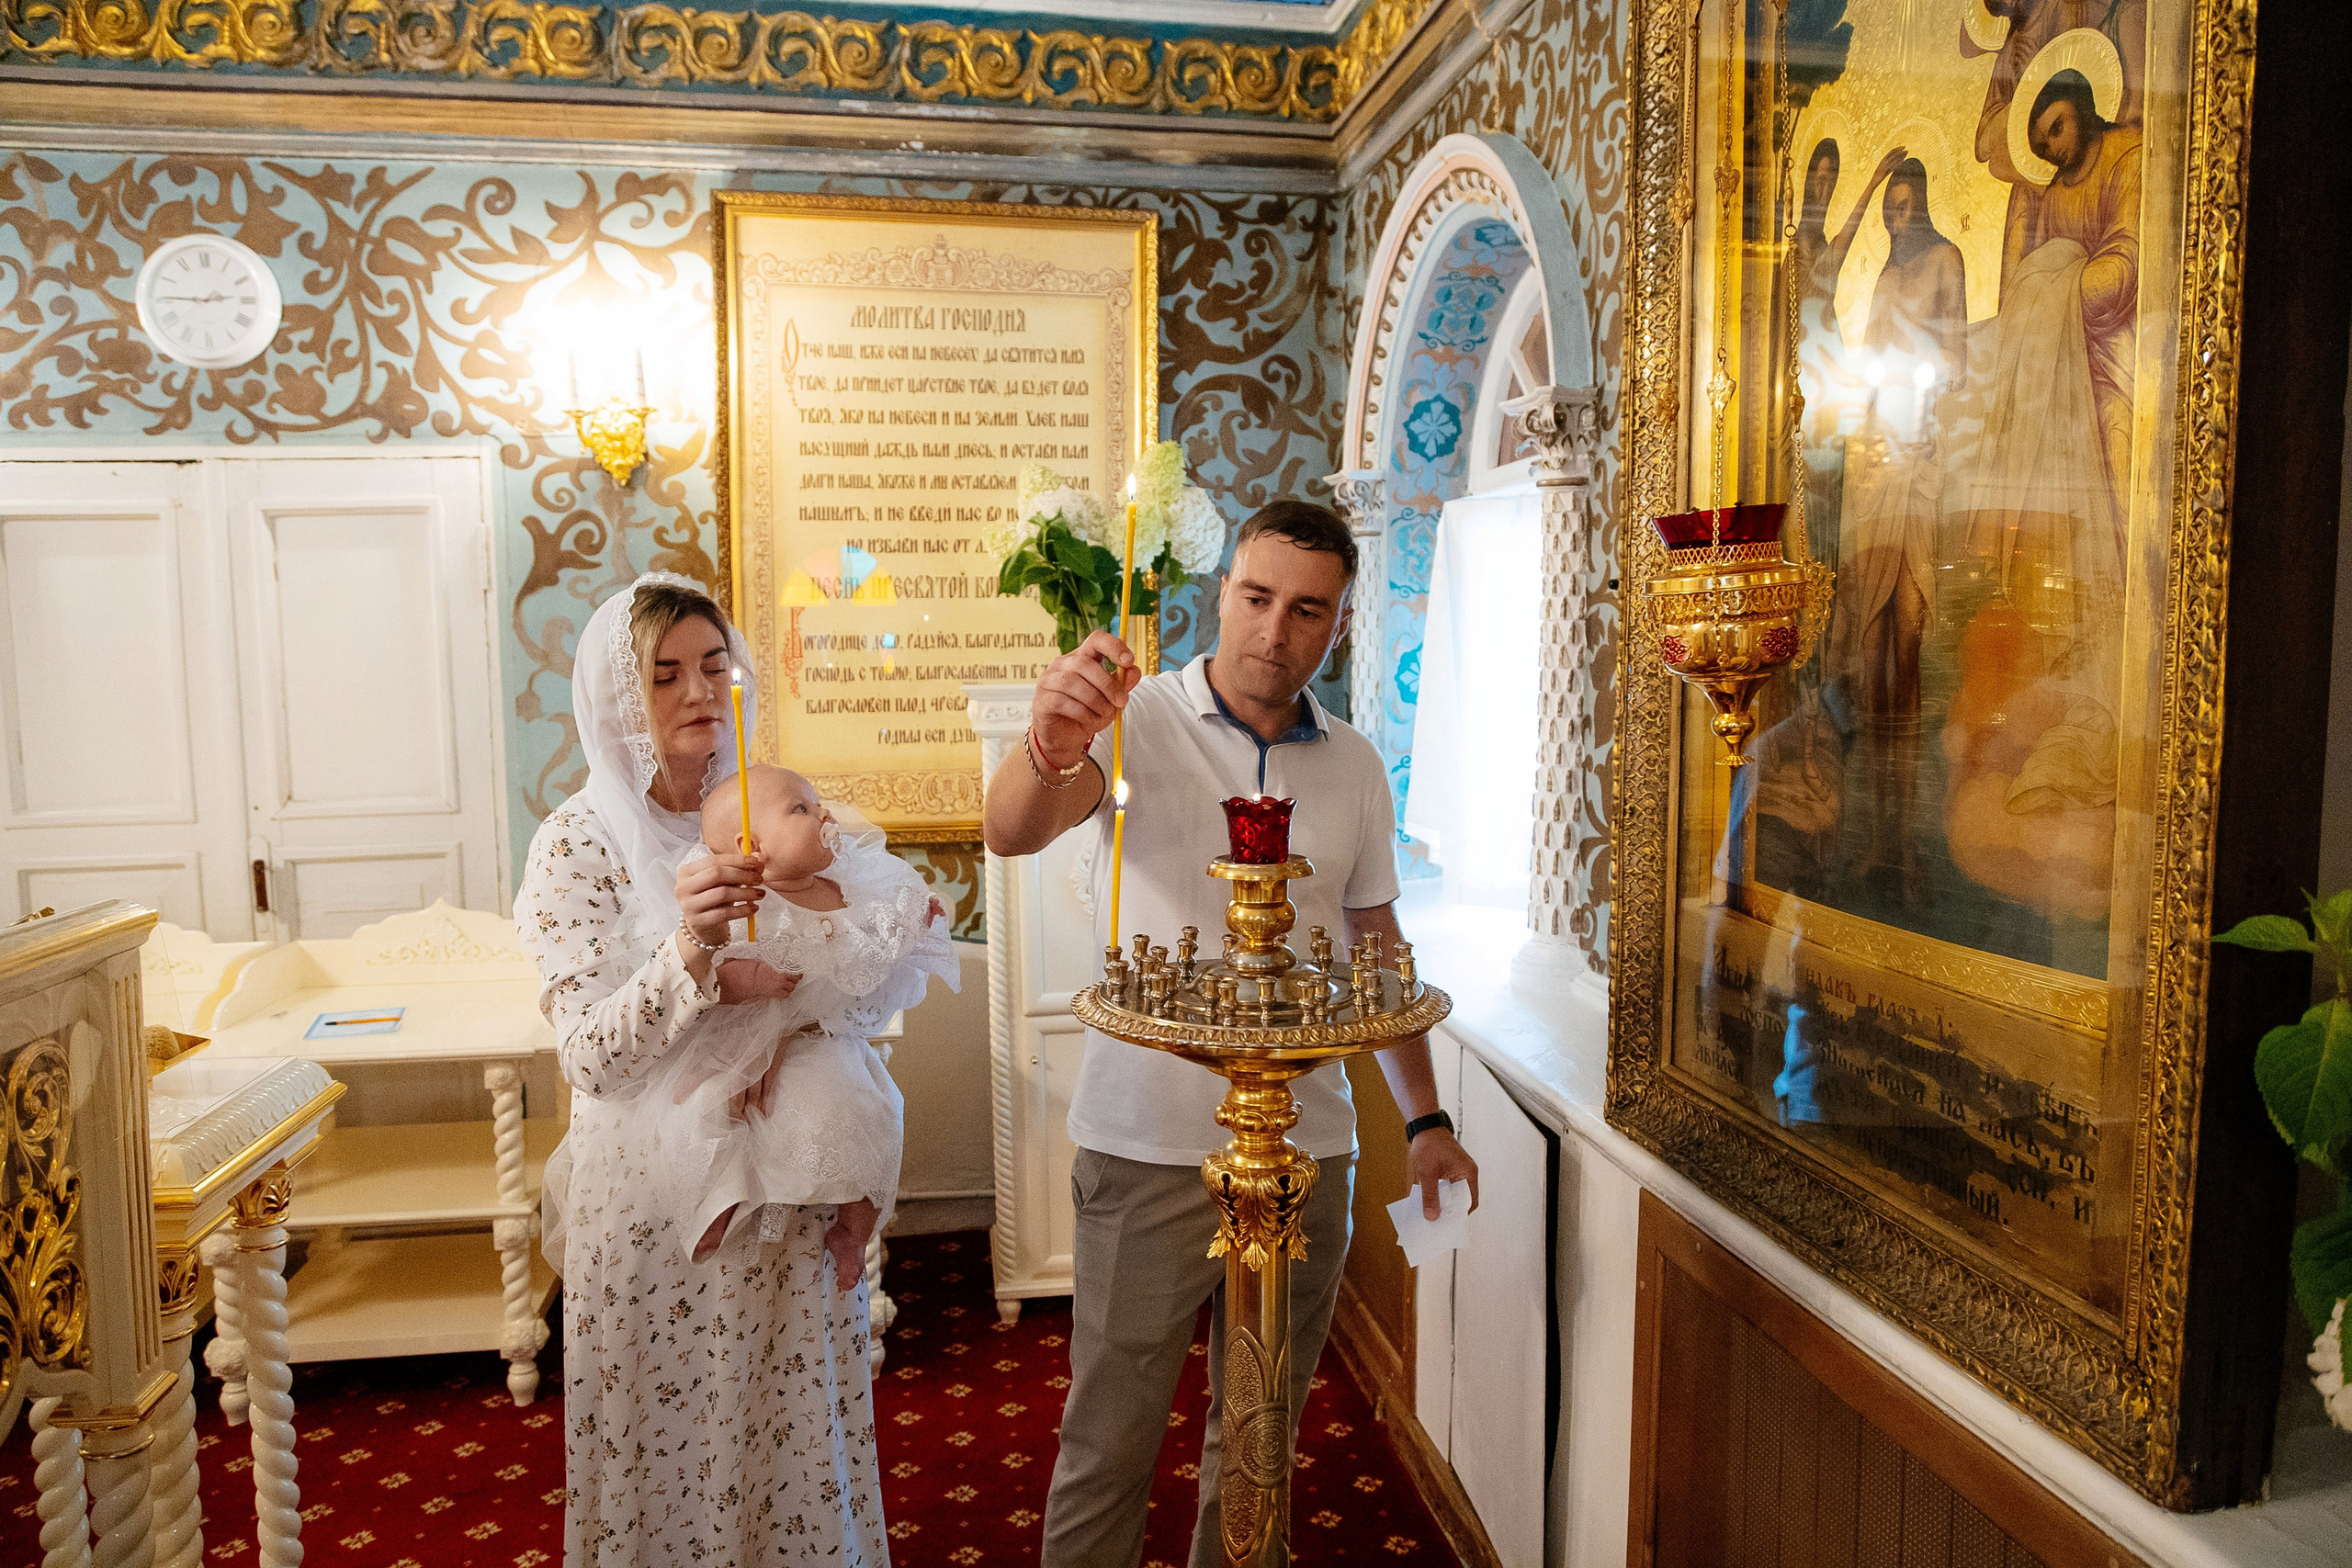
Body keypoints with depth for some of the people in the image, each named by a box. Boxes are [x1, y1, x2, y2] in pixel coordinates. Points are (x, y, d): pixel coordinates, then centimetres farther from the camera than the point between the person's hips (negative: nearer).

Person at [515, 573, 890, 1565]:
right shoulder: (578, 842, -8)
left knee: (792, 1426, 14)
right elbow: (590, 1054, -16)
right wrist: (691, 953, -32)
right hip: (656, 1193, -3)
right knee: (669, 1440, 10)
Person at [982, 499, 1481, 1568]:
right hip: (1152, 1146, -4)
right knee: (1109, 1444, 6)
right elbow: (1010, 833, -23)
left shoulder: (1354, 767, 6)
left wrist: (1423, 1116, 12)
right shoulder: (1140, 719, -7)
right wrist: (1048, 752, -46)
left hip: (1308, 1149, 4)